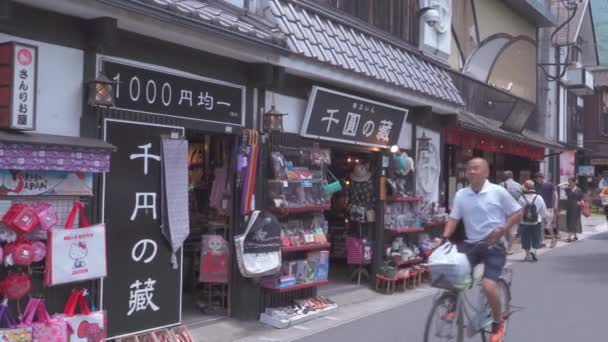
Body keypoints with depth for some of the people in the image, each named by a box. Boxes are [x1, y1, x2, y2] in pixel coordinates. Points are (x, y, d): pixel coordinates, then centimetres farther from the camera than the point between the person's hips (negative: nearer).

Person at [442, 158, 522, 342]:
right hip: (471, 244, 4)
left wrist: (501, 230, -14)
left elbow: (517, 213, -1)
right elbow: (453, 218, 2)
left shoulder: (498, 191, -8)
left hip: (494, 245, -4)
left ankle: (498, 323, 9)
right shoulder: (461, 194, 1)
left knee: (488, 285, -19)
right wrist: (445, 237, -15)